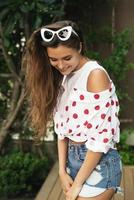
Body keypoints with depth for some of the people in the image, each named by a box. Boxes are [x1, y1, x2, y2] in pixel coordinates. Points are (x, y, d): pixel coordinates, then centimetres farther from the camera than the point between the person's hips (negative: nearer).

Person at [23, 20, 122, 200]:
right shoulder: (63, 77, 8)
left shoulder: (96, 74, -16)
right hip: (72, 157, 7)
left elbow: (101, 136, -19)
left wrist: (78, 183, -14)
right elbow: (62, 127, 8)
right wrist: (62, 171, -1)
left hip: (98, 164, -7)